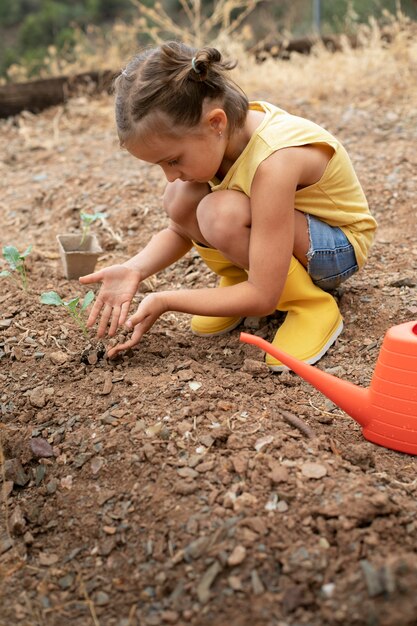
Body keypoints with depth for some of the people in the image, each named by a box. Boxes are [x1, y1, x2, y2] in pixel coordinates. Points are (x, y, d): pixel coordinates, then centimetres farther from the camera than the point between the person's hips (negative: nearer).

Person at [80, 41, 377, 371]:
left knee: (221, 213, -34)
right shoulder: (209, 137, -15)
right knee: (181, 198, -18)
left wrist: (165, 300, -27)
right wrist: (134, 269, -21)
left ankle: (313, 306, -15)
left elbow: (263, 296, -33)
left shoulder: (273, 160, -36)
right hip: (279, 233, 7)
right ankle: (238, 278, 4)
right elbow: (180, 230, -2)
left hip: (339, 245, -6)